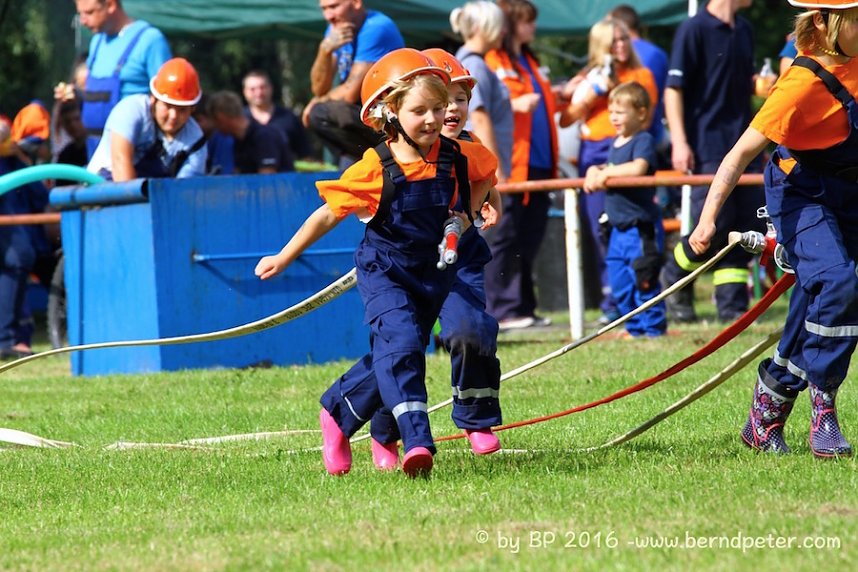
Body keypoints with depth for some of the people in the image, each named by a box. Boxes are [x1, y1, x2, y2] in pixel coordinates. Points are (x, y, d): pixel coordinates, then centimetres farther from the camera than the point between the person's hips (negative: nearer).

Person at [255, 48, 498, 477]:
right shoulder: (375, 170, -18)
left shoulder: (457, 157, -8)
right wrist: (282, 260, -5)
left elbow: (487, 172, 17)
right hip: (384, 272, -5)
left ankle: (337, 412, 36)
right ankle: (417, 442, -33)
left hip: (433, 272, 5)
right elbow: (327, 216, -9)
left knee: (391, 360, 12)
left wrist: (465, 214, 6)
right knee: (401, 344, -25)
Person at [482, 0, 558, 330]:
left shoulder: (528, 62, 23)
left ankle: (524, 309, 13)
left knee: (530, 238, 9)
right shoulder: (491, 61, -5)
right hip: (509, 165, -9)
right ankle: (503, 311, -6)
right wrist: (515, 105, -22)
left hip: (537, 164, 9)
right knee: (504, 238, -7)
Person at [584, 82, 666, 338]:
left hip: (641, 227, -9)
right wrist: (595, 172, 4)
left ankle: (654, 329, 1)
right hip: (619, 228, 9)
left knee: (644, 282, -7)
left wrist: (606, 172, -17)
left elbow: (638, 168, -28)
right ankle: (635, 330, 20)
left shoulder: (643, 141, -11)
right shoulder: (615, 144, 15)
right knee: (620, 286, 11)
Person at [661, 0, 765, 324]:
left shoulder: (744, 31, 13)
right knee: (714, 225, -11)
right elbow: (674, 88, -11)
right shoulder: (694, 30, -9)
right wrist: (679, 142, -17)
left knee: (751, 224, 3)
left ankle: (732, 304, 9)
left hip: (743, 143, 7)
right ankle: (674, 276, 15)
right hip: (707, 148, -7)